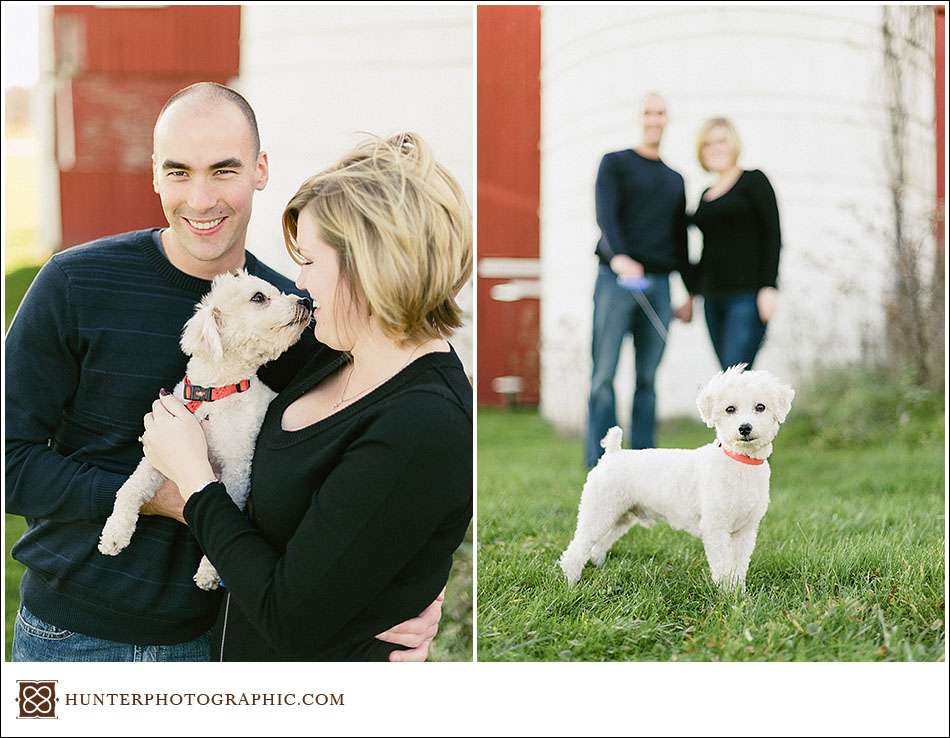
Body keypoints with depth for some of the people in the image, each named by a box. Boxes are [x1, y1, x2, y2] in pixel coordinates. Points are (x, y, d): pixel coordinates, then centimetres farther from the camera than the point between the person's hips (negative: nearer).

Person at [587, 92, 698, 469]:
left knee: (647, 378, 3)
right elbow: (606, 215, -11)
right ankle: (600, 465, -5)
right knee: (604, 375, -7)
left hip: (657, 284, 4)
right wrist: (618, 256, -29)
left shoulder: (675, 180, 22)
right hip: (615, 280, -4)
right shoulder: (615, 163, 7)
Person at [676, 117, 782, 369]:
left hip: (747, 296, -7)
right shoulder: (706, 195, 19)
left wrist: (769, 287, -15)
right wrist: (692, 295, 23)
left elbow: (772, 237, -6)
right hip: (713, 299, 7)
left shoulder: (754, 181, 1)